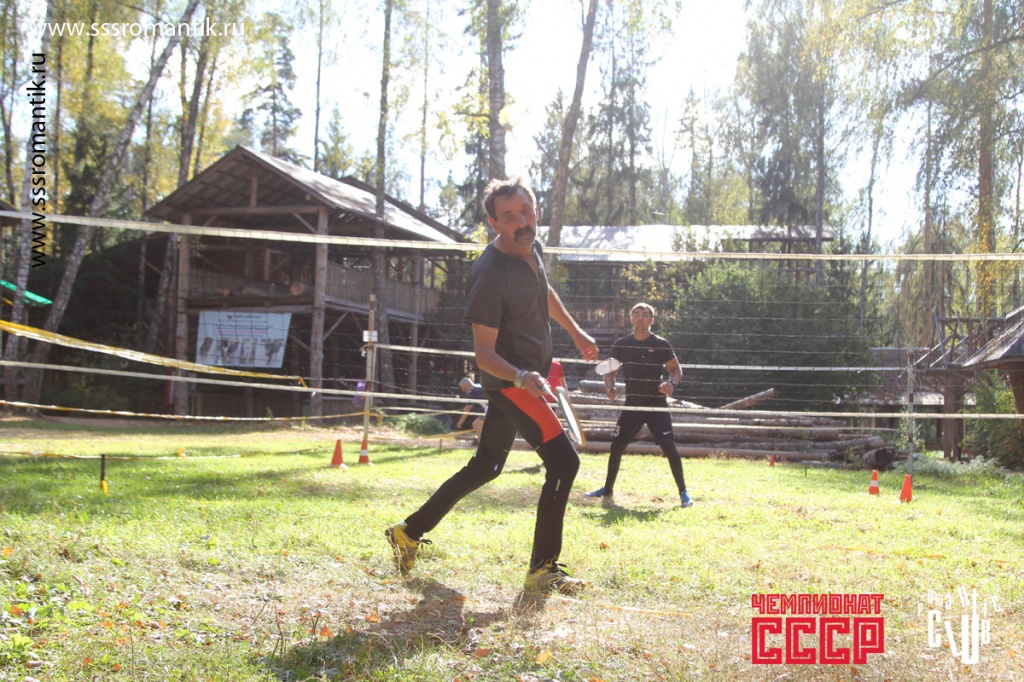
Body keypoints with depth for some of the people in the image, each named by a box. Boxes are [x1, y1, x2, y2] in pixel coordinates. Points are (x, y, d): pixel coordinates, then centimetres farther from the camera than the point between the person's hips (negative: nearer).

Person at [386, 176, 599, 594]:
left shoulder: (531, 248, 1)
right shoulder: (490, 274, -25)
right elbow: (483, 352, -25)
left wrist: (576, 332, 30)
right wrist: (521, 376, -41)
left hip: (528, 377, 9)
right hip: (508, 381, -9)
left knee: (486, 466, 18)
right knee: (564, 461, -17)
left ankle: (410, 531, 30)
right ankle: (542, 570, -7)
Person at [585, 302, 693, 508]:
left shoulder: (661, 345, -6)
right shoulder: (622, 344, 3)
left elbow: (676, 369, 1)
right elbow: (611, 371, 11)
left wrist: (671, 383, -20)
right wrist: (609, 387, -9)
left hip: (657, 405, -3)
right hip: (632, 405, 4)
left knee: (669, 448, -12)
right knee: (616, 446, 6)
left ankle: (683, 493, -1)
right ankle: (607, 489, 24)